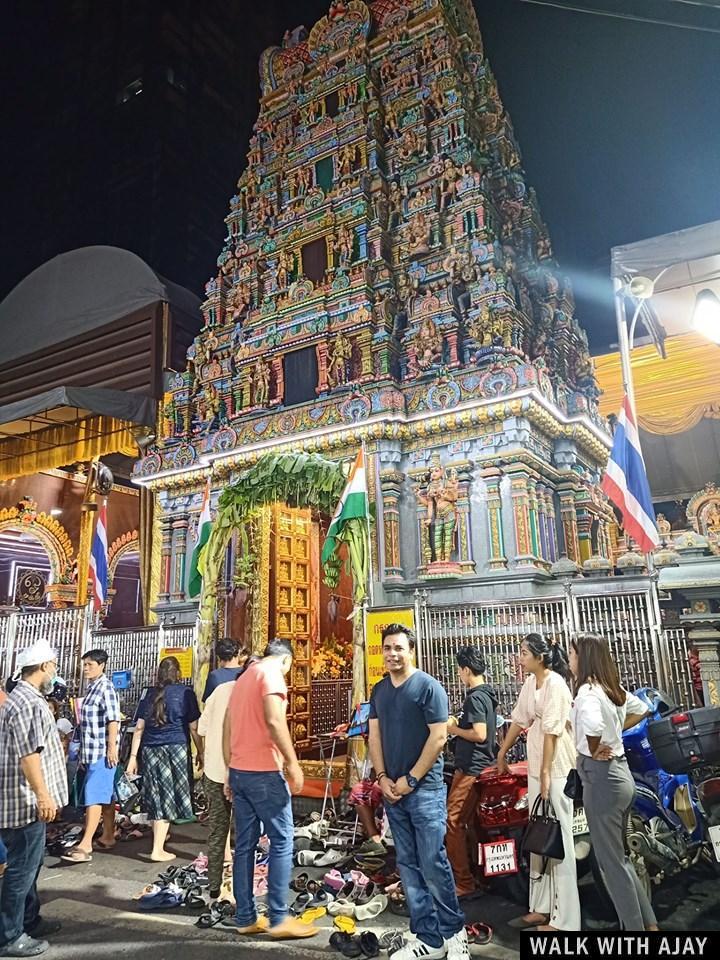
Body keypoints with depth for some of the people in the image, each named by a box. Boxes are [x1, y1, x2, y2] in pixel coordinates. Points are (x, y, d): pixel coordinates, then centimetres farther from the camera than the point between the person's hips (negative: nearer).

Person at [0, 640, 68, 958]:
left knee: (28, 863, 20)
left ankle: (29, 921, 32)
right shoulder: (28, 702, -21)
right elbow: (28, 754, -27)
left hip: (26, 799, 11)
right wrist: (43, 795, -24)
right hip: (25, 801, -11)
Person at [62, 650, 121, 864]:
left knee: (94, 796, -10)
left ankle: (85, 846, -11)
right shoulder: (91, 687, 15)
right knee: (105, 795, 15)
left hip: (102, 751, -9)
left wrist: (112, 747, -23)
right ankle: (108, 837, 23)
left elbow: (113, 719, -19)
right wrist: (83, 752, 22)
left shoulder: (105, 687, -12)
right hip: (92, 751, 9)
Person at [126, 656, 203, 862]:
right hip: (175, 749, -4)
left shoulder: (150, 694, 10)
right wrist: (200, 752, 8)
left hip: (150, 750, 4)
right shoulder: (185, 693, -2)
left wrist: (133, 756, 10)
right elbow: (193, 728, -2)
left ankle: (160, 836, 32)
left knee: (157, 795, 15)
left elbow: (139, 728, 8)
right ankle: (158, 850, 2)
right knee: (167, 797, 2)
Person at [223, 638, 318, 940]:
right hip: (263, 772, -8)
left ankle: (245, 917, 17)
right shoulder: (272, 673, -9)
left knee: (244, 844, 12)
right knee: (282, 842, 0)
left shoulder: (242, 678, 17)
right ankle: (278, 919, 3)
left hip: (239, 771, 9)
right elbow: (274, 721, -23)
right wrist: (292, 763, -18)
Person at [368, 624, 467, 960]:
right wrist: (382, 777, -2)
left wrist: (410, 780, -13)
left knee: (433, 864, -3)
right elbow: (375, 736, 11)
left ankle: (454, 932, 19)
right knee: (408, 866, 11)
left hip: (425, 788, -6)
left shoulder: (428, 686, -10)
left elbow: (438, 737, -13)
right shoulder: (379, 690, 8)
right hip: (392, 790, 6)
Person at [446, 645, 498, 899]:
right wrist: (459, 724, 14)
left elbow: (479, 734, -25)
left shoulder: (475, 698, -18)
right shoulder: (488, 694, 12)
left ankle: (463, 882, -2)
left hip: (471, 768, -10)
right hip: (482, 763, 10)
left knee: (453, 822, -6)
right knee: (471, 822, 18)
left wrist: (454, 729, -12)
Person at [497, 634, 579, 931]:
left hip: (555, 769, -9)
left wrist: (546, 773, -20)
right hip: (536, 768, 9)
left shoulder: (555, 684, -15)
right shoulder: (530, 683, 10)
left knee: (558, 838, -4)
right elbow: (519, 720, 18)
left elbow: (552, 731, -18)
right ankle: (540, 908, 25)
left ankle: (563, 919, 3)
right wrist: (502, 753, 24)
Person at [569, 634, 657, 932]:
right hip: (620, 772, 9)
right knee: (619, 857, 21)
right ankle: (649, 924, 27)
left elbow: (592, 725, -41)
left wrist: (593, 751, -21)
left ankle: (636, 928, 14)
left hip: (601, 777, -9)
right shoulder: (613, 688, 7)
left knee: (611, 862, 4)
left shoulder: (587, 691, -20)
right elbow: (641, 709, 25)